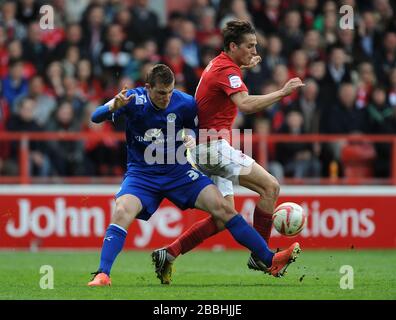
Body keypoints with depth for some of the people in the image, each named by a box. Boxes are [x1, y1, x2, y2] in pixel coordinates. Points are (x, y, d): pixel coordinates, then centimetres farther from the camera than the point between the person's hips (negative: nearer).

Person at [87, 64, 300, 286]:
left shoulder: (185, 103, -9)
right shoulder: (134, 99, -14)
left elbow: (193, 130, 12)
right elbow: (96, 117, -22)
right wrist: (114, 105, -43)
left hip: (178, 171, 2)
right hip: (141, 174, -2)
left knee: (222, 207, -9)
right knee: (122, 213, -29)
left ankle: (269, 260, -5)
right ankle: (102, 275, -25)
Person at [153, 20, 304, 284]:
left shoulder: (218, 64, 16)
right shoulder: (227, 70, -14)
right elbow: (245, 104, -33)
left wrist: (243, 66, 41)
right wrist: (282, 93, -32)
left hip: (206, 149, 10)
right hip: (212, 145, -10)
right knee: (270, 186, -13)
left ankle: (168, 254, 5)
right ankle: (260, 255, -10)